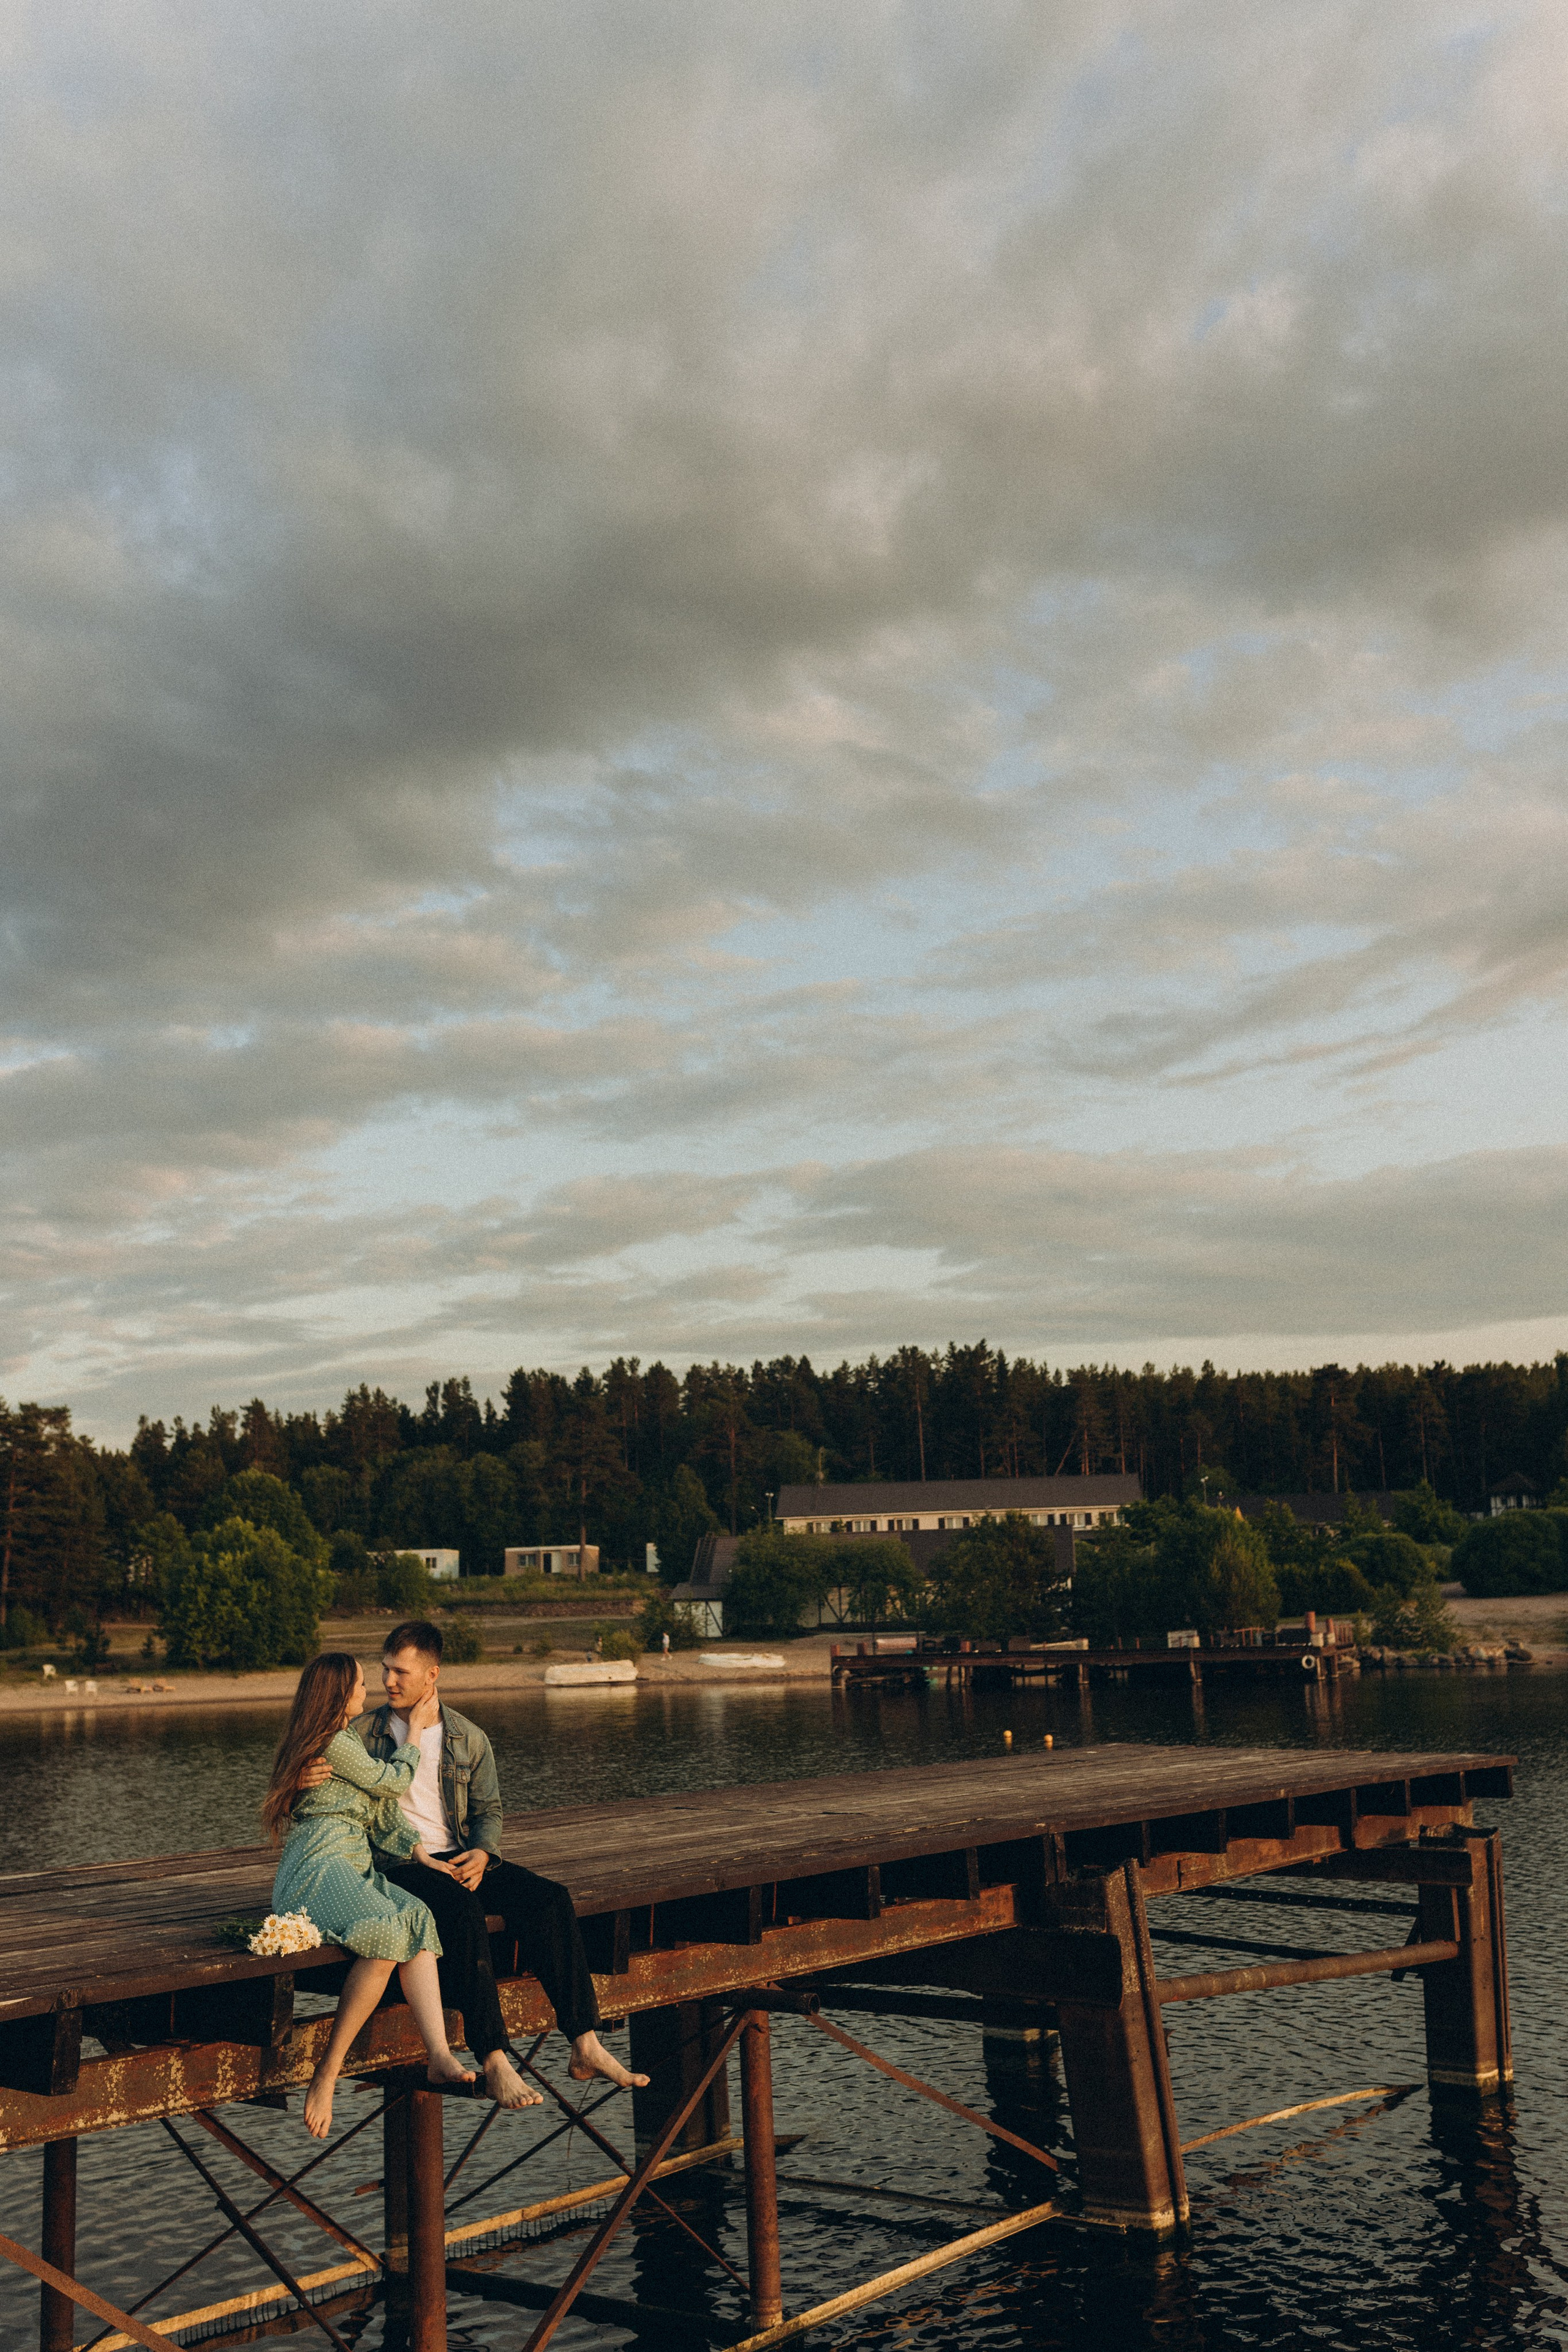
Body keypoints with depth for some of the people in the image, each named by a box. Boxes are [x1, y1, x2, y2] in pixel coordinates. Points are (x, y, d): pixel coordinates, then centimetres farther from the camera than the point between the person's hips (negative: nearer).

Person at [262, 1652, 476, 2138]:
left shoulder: (348, 1742, 25)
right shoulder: (334, 1743, -6)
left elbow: (382, 1820, 22)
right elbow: (394, 1784, 3)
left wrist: (417, 1848, 7)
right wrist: (416, 1730, 17)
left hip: (353, 1868, 9)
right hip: (318, 1867, -9)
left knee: (419, 1919, -20)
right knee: (387, 1935, -34)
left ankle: (440, 2057, -34)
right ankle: (326, 2075, -30)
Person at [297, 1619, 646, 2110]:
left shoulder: (469, 1738, 10)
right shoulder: (364, 1734, 3)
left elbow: (488, 1809, 14)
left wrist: (482, 1852, -9)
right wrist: (306, 1779, -22)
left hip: (459, 1858, 4)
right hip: (398, 1865, -4)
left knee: (548, 1898, -20)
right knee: (461, 1909, -36)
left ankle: (585, 2048, -19)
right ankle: (494, 2061, -38)